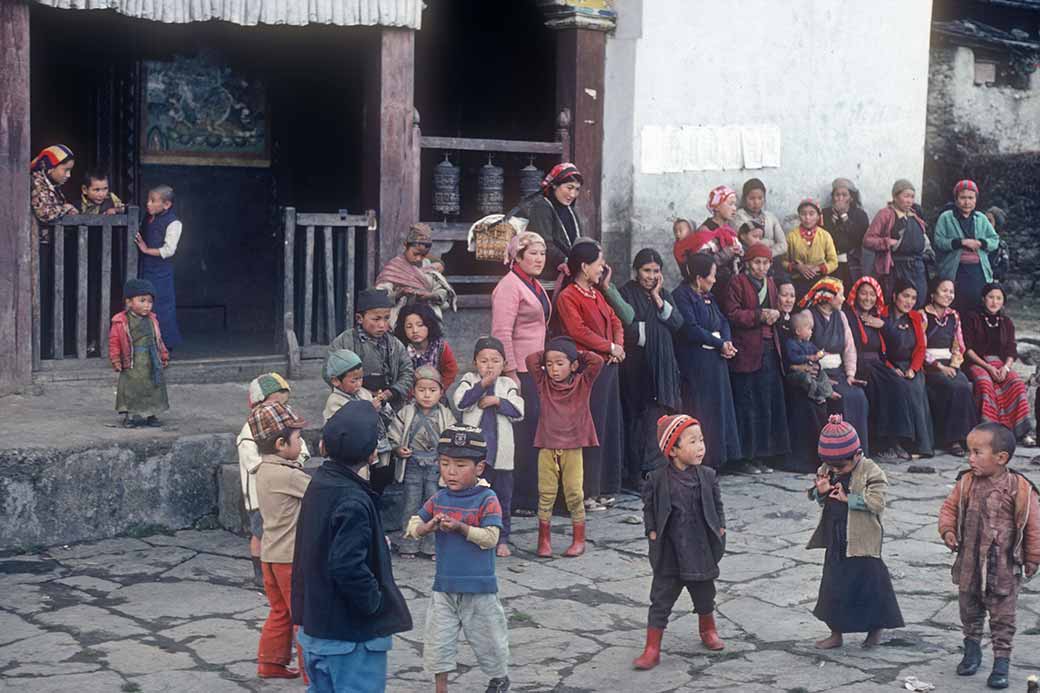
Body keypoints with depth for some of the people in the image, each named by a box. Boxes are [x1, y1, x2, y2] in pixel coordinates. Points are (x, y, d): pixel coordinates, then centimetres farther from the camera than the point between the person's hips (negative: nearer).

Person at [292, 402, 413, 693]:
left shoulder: (320, 483, 5)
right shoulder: (354, 502, -23)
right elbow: (348, 568, -29)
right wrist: (376, 603, -15)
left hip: (314, 624, 9)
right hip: (352, 635, -9)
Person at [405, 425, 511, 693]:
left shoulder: (487, 500, -12)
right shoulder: (438, 499, 1)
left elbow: (491, 538, -19)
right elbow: (413, 525, 1)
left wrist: (461, 528, -29)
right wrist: (427, 527, -20)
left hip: (479, 588, -3)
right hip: (444, 586, 4)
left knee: (488, 638, 14)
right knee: (438, 640, 8)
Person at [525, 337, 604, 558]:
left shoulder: (582, 383, 1)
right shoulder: (543, 383, 3)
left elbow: (597, 361, -11)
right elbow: (531, 360, -7)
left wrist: (578, 354, 0)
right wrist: (546, 354, 4)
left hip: (573, 448, -1)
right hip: (547, 447, 1)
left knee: (574, 494, 2)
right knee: (545, 494, 4)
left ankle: (578, 540, 12)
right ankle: (543, 540, 12)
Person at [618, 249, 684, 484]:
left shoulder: (664, 294, 17)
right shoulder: (626, 293, -1)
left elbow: (677, 323, 4)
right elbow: (627, 328, -12)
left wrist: (658, 298, -4)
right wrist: (658, 330, -2)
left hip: (662, 365, 5)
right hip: (636, 365, -5)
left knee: (659, 417, -3)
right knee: (637, 418, -6)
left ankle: (655, 469, 3)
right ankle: (635, 475, -2)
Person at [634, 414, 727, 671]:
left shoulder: (708, 477, -5)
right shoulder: (658, 479, -12)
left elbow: (717, 505, 7)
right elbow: (649, 507, 0)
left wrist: (719, 529, -2)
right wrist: (652, 531, -9)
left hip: (701, 551, 3)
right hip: (669, 555, -3)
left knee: (704, 595, 21)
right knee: (661, 601, 2)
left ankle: (708, 630, 47)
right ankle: (652, 649, 8)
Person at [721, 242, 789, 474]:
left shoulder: (770, 283, 17)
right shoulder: (737, 284, -4)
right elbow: (731, 314, -12)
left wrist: (775, 314, 0)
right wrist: (759, 315, -17)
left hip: (769, 349, 7)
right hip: (746, 351, -7)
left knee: (769, 404, 7)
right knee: (747, 405, -5)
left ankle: (761, 455, 14)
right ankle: (747, 457, 0)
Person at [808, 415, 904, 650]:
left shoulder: (870, 472, -14)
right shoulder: (826, 470, 2)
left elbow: (877, 502, -23)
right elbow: (818, 499, 12)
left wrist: (847, 498, -22)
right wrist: (821, 491, -11)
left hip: (862, 541, -5)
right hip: (836, 540, 5)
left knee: (869, 582, 5)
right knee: (833, 584, 9)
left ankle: (875, 629, 25)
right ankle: (836, 632, 21)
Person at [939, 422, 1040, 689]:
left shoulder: (1019, 488, -16)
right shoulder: (966, 483, -6)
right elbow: (950, 507, 8)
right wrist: (948, 530, -9)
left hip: (1004, 569, -4)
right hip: (969, 564, 4)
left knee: (1003, 617, 5)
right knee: (969, 611, 19)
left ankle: (1002, 660, 16)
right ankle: (972, 649, 37)